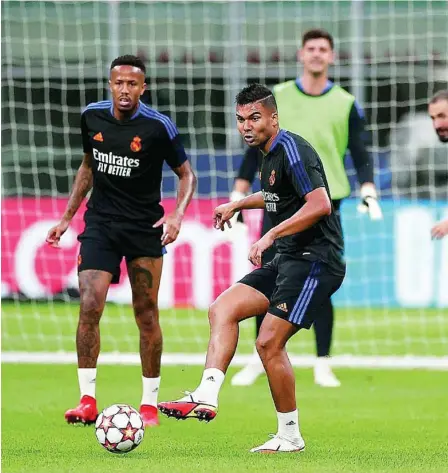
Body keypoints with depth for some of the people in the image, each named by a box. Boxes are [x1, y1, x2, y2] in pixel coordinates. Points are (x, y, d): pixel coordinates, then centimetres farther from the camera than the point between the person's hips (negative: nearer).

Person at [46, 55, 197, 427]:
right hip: (100, 224, 2)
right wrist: (67, 217, 15)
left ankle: (150, 403, 15)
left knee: (147, 315, 3)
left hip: (145, 228, -2)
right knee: (89, 306, -13)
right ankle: (87, 400, -7)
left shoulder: (159, 127, -11)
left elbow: (186, 174, -1)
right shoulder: (92, 117, 0)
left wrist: (178, 214, -19)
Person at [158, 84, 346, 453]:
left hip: (316, 260, -10)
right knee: (222, 309, -3)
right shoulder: (270, 154, 15)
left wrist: (272, 235, -29)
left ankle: (290, 436, -1)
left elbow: (320, 204, -28)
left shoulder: (291, 149, -15)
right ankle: (207, 395, -13)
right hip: (287, 260, 10)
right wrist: (238, 204, 34)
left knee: (269, 341, -13)